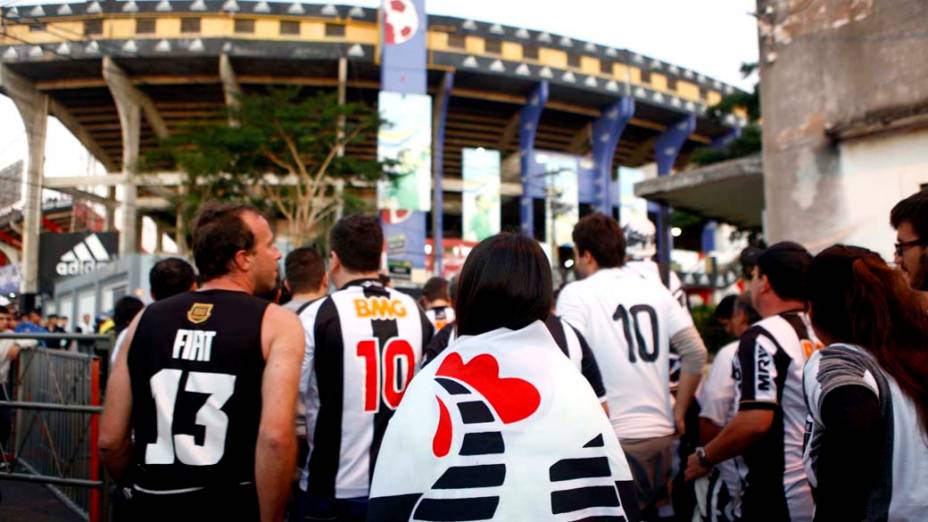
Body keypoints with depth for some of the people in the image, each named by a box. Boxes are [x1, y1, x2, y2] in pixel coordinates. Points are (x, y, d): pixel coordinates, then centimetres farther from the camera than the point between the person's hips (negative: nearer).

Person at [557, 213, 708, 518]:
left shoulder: (576, 293, -6)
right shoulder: (655, 290, 9)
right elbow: (696, 352, 6)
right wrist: (678, 412, 12)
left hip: (611, 438, -6)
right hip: (661, 435, 6)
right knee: (648, 511, 19)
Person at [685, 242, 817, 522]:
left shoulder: (762, 338, -17)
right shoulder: (820, 335, 8)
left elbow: (756, 420, -24)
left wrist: (705, 457, -11)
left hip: (778, 496, -8)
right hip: (820, 487, 8)